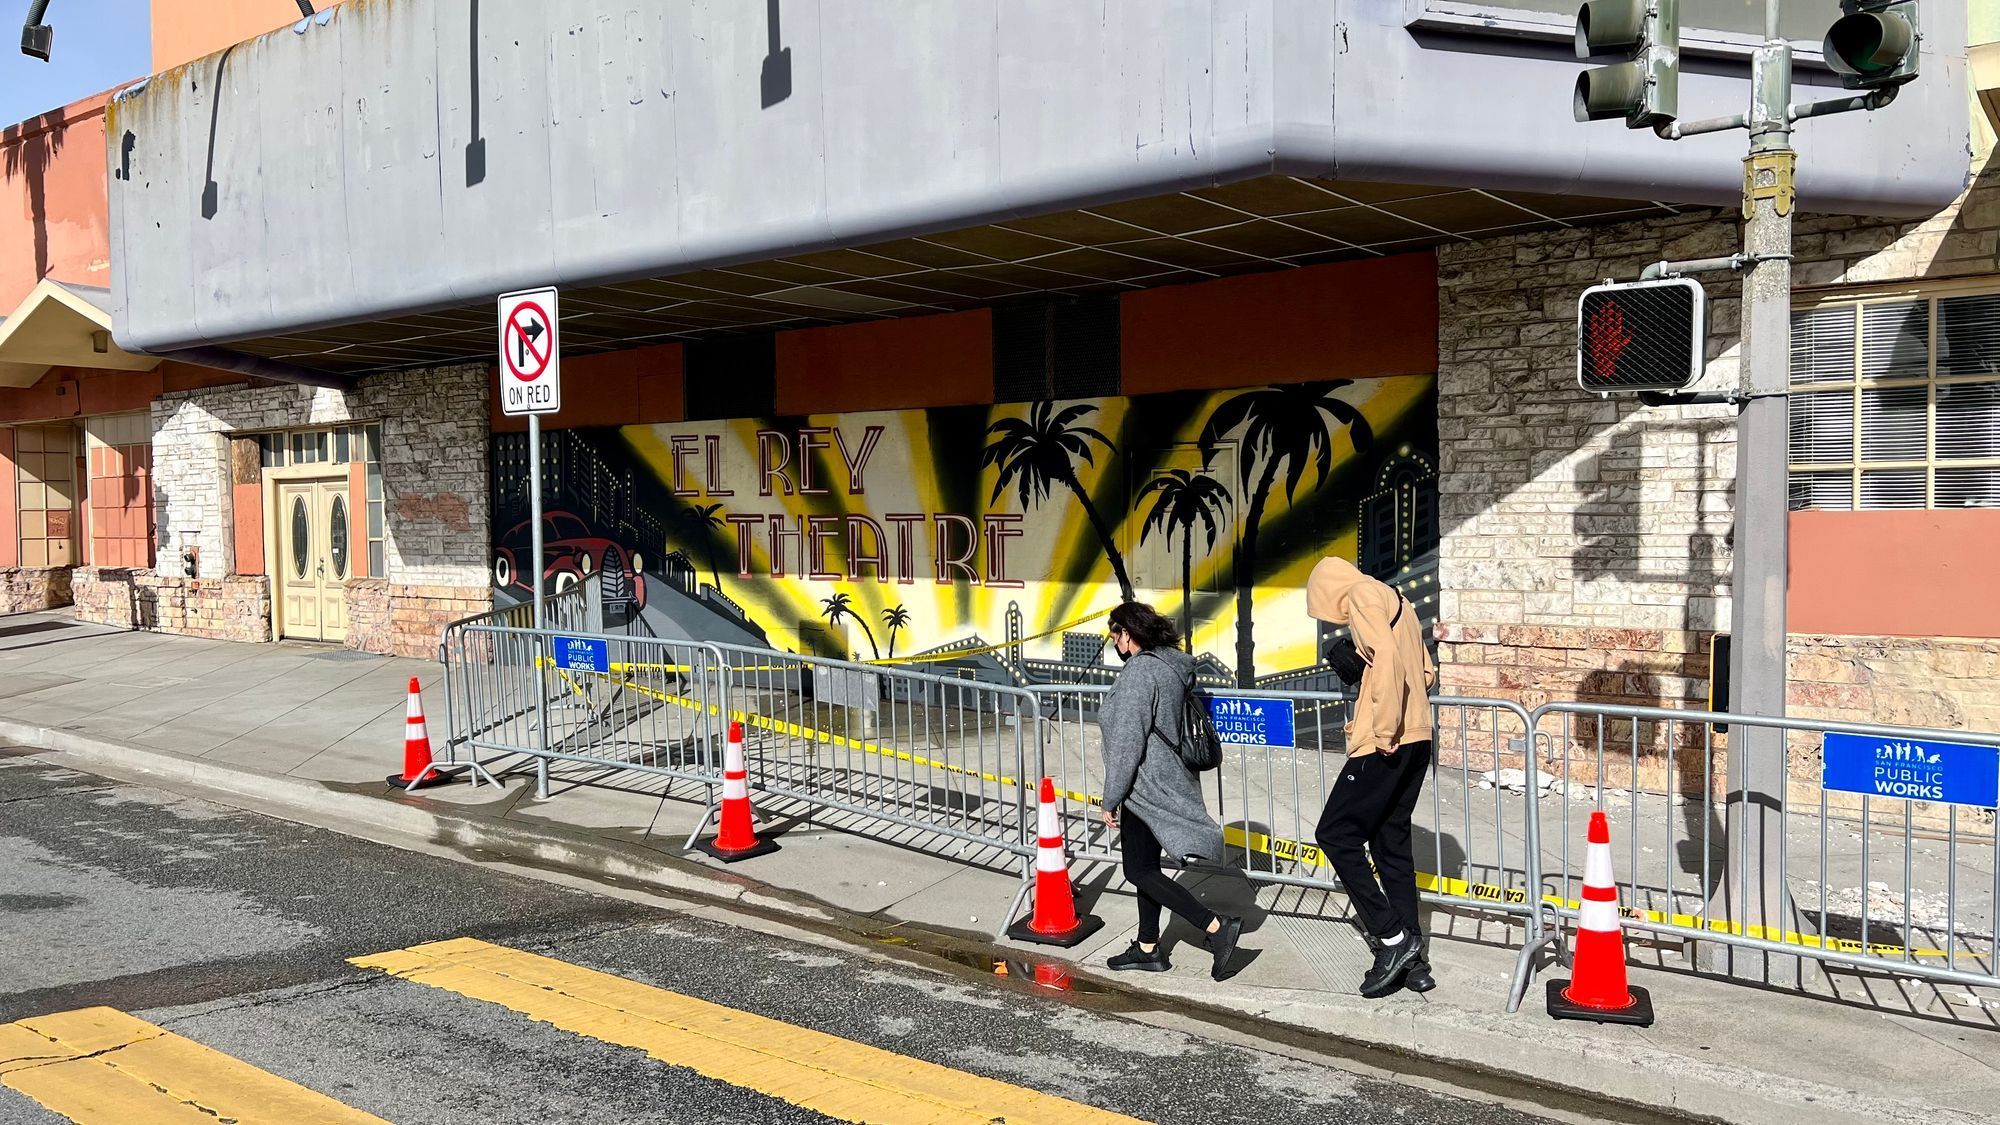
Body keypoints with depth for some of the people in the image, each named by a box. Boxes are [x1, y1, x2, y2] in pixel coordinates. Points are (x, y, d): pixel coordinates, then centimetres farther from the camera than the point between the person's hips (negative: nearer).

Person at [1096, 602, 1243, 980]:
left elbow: (1127, 743, -22)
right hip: (1170, 780, 10)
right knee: (1146, 867, 17)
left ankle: (1217, 927, -11)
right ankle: (1148, 949, 25)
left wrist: (1111, 799, -15)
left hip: (1146, 788, -10)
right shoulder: (1172, 665, 9)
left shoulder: (1139, 672, -21)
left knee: (1139, 871, -5)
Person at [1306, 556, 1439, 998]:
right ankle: (1413, 960, 14)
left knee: (1336, 835, -2)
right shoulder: (1397, 602, 23)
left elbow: (1387, 655, -23)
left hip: (1385, 745, -9)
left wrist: (1384, 729, -21)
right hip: (1418, 740, 9)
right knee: (1392, 844, 12)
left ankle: (1392, 938, -4)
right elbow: (1427, 674, 27)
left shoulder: (1361, 595, -7)